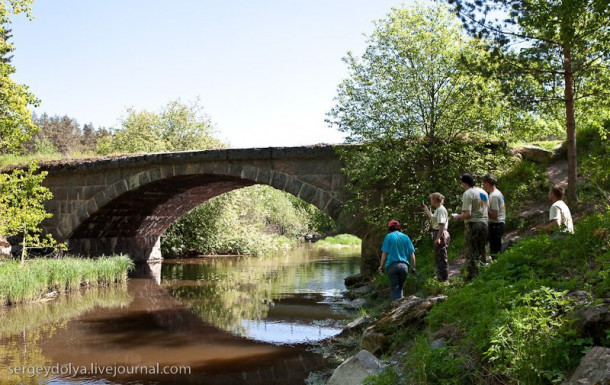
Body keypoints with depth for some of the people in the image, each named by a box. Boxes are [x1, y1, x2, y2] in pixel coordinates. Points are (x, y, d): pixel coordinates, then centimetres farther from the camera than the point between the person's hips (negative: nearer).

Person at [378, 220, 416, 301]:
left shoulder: (389, 237, 2)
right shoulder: (406, 237, 11)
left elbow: (384, 253, -3)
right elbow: (412, 254, 8)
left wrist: (381, 266, 3)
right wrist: (413, 267, 12)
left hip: (392, 265, -3)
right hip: (404, 265, 3)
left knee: (395, 288, 2)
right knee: (400, 287, 18)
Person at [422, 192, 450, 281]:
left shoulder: (441, 210, -17)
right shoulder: (438, 209, 15)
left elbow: (442, 225, -24)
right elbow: (433, 218, 32)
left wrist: (438, 238, -26)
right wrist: (426, 210, 33)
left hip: (440, 234, -11)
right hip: (437, 233, 11)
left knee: (441, 256, -3)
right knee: (438, 256, 18)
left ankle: (443, 278, 4)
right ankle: (440, 276, 29)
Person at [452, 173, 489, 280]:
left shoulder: (468, 194, -15)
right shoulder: (483, 192, 10)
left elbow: (467, 214, -20)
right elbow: (487, 208, 16)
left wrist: (458, 217, -4)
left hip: (473, 223, -7)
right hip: (484, 222, 8)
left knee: (472, 251, -1)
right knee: (482, 250, 17)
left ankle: (472, 275, 2)